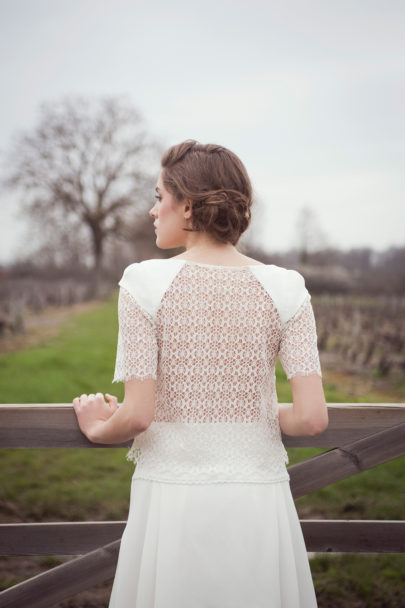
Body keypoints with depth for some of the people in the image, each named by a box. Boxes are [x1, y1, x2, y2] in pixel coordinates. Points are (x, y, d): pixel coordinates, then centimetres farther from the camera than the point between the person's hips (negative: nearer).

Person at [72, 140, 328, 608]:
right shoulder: (283, 289, -4)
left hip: (172, 500, -1)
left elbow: (138, 414, -13)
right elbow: (312, 417, -9)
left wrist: (97, 429, 9)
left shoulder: (146, 283, -9)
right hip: (259, 497, 2)